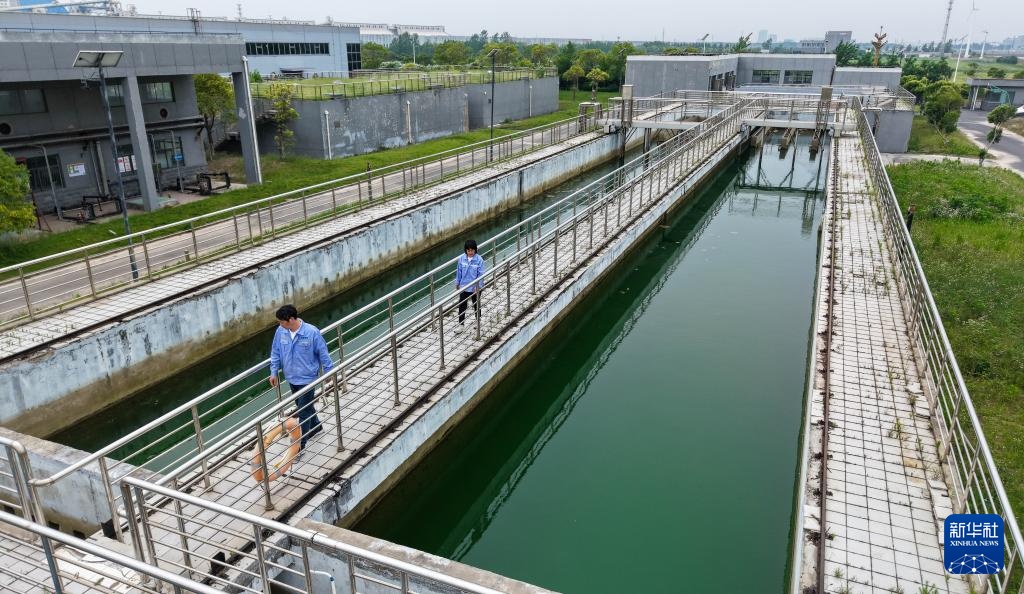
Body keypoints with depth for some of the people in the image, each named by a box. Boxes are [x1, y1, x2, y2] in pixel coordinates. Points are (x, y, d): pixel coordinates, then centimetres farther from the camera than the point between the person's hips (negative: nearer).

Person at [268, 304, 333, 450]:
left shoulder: (312, 332, -23)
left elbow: (323, 353, -12)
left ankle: (300, 443, 8)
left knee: (303, 411, -2)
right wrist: (274, 372, 5)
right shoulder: (280, 332, -9)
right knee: (304, 406, 24)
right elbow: (275, 353, 6)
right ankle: (316, 426, 48)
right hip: (291, 378, 6)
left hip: (307, 378, -6)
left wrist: (329, 372, -5)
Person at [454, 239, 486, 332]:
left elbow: (481, 274, -15)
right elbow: (459, 271, 2)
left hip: (475, 287, -2)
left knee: (476, 305, 17)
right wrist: (457, 283, 8)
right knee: (462, 306, 4)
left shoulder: (479, 260, -18)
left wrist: (478, 286, -18)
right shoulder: (461, 258, -9)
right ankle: (460, 325, 15)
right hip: (464, 286, 2)